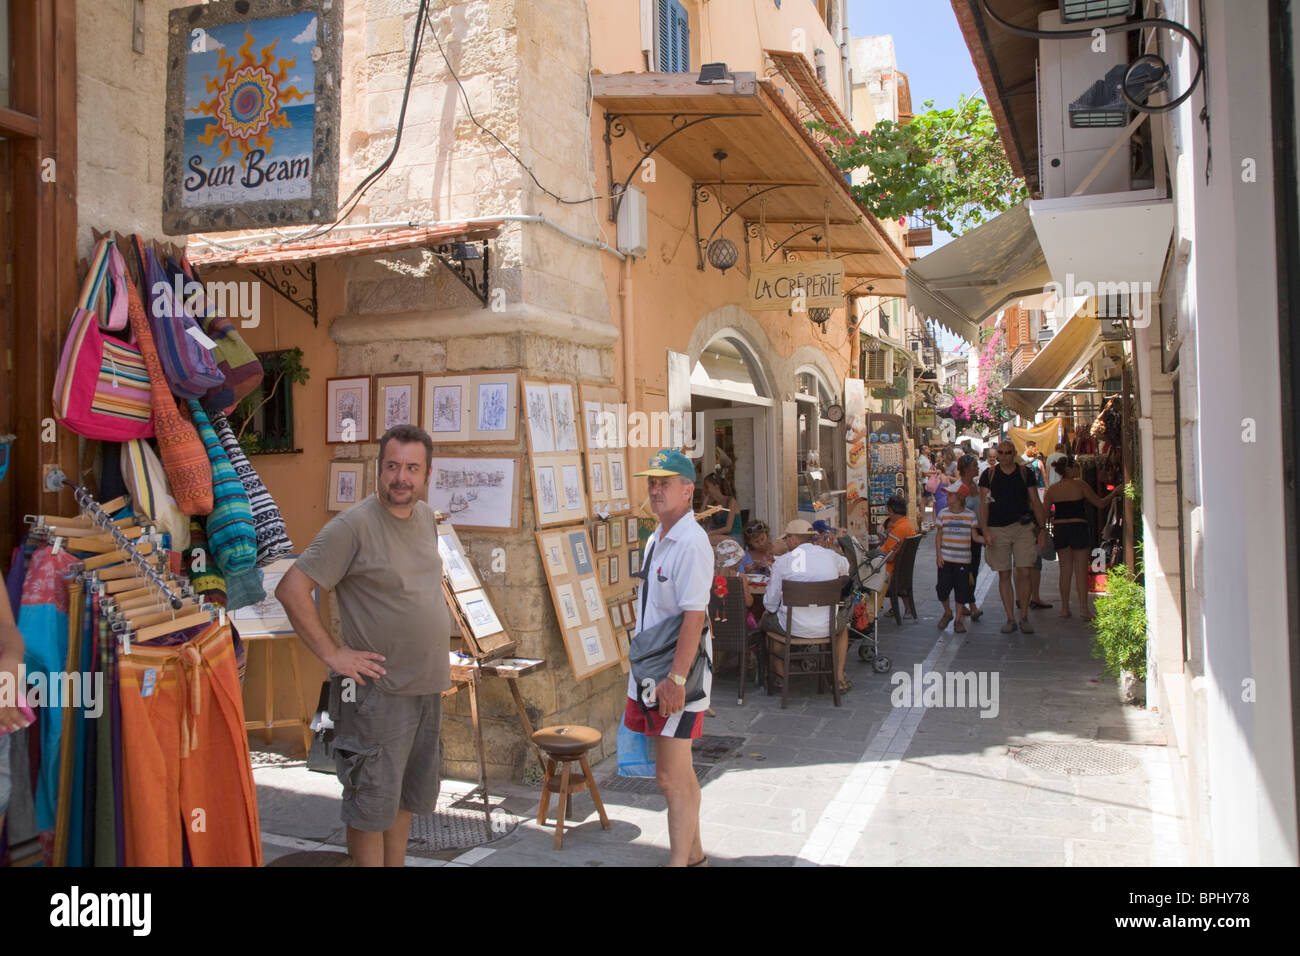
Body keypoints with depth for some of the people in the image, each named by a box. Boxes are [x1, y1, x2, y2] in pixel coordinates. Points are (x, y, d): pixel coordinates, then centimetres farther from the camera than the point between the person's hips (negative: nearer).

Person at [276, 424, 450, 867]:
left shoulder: (426, 517, 7)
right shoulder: (353, 526, -16)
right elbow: (291, 589, -18)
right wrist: (332, 653, -17)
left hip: (427, 686, 8)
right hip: (378, 690, -7)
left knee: (407, 797, 19)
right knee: (372, 804, 3)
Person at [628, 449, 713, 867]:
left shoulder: (691, 542, -17)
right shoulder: (655, 539, 13)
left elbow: (694, 616, -23)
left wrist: (676, 678, -25)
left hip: (677, 676, -9)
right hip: (652, 669, 9)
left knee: (671, 777, -4)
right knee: (679, 773, 20)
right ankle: (693, 854, 34)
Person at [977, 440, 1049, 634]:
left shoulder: (1025, 473, 7)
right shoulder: (989, 475, 6)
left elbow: (1035, 502, 9)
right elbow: (983, 504, 1)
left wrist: (1042, 528, 3)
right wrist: (985, 530, -10)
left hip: (1023, 528, 0)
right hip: (998, 530, 0)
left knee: (1024, 573, -6)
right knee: (1004, 575, 3)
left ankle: (1024, 617, 7)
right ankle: (1010, 618, 11)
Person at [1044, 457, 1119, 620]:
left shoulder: (1052, 489, 2)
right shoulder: (1080, 485, -7)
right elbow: (1100, 503, 0)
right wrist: (1114, 493, 14)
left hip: (1059, 529, 3)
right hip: (1079, 528, -3)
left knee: (1065, 570, 11)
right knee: (1081, 569, 1)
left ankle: (1065, 608, 14)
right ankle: (1083, 609, 0)